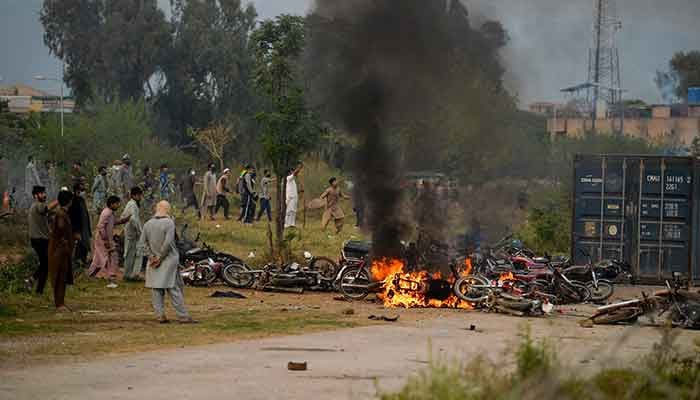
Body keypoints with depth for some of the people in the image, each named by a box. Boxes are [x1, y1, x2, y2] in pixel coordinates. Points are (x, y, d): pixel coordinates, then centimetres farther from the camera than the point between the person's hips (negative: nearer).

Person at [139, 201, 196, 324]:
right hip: (169, 259, -5)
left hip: (154, 261, 5)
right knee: (174, 289, -3)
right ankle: (182, 316, -1)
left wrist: (152, 256, 0)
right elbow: (168, 243, -19)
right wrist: (160, 257, -11)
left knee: (156, 289, 8)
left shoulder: (148, 224, 5)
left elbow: (142, 243, 4)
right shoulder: (169, 223, -12)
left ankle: (160, 315, 5)